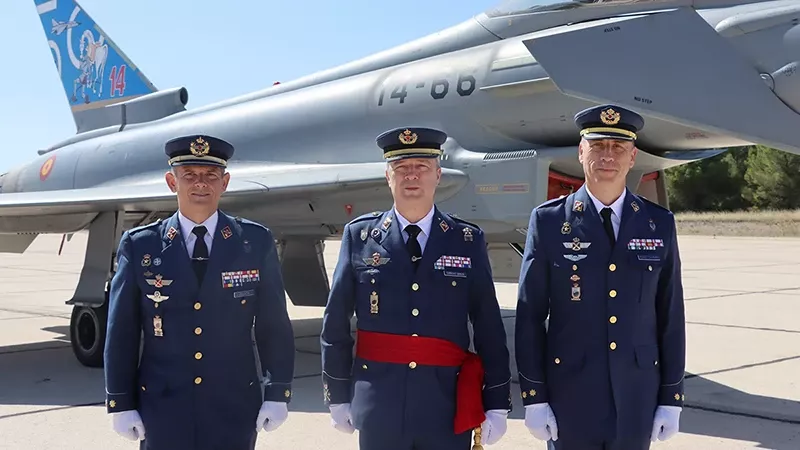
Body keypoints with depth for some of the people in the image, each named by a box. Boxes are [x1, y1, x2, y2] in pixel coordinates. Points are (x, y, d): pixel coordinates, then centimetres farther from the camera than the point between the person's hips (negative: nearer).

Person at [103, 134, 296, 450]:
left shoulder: (256, 243, -1)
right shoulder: (138, 246, -1)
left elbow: (274, 325, 1)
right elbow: (122, 332, 1)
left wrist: (277, 393, -2)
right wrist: (121, 403, 0)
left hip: (235, 409, 0)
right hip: (162, 410, 0)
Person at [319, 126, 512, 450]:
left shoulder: (468, 241, 2)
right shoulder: (360, 236, 1)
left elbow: (490, 330, 1)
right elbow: (335, 326, 4)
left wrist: (497, 404, -1)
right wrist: (338, 396, 5)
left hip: (449, 406, 0)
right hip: (378, 407, 0)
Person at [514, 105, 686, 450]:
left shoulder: (660, 224, 3)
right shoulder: (548, 221, -4)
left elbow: (670, 316, 5)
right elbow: (530, 316, -4)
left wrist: (671, 397, 3)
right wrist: (533, 396, -6)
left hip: (637, 400, 2)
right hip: (569, 398, -2)